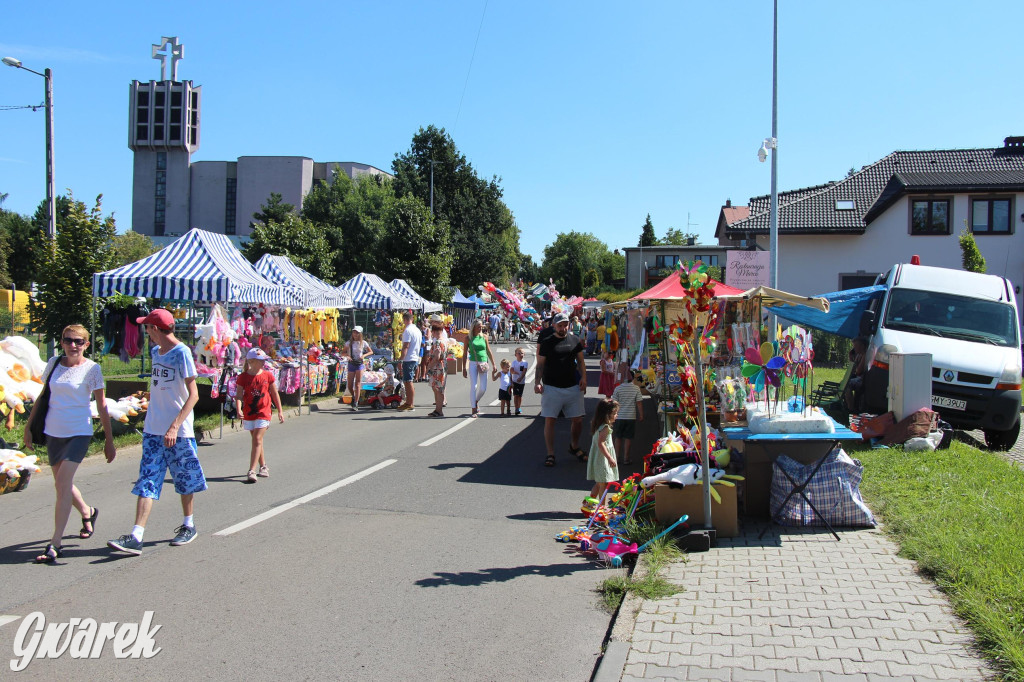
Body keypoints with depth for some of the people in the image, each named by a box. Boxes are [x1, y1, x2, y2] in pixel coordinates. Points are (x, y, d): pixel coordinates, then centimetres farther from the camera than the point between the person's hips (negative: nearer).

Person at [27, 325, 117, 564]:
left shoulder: (92, 369, -6)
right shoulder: (53, 363, 6)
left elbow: (101, 406, -1)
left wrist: (109, 440, 0)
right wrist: (29, 426, 12)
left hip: (78, 432, -5)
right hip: (53, 431, 5)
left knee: (62, 483, -15)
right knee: (62, 484, 15)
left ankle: (55, 544, -12)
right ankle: (88, 513, 44)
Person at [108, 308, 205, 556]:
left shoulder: (182, 352, -13)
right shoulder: (156, 351, 11)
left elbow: (193, 395, -18)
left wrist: (175, 427, -24)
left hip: (179, 432, -6)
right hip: (153, 430, 6)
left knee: (184, 480, 10)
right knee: (147, 482, -2)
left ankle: (188, 526, 28)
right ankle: (136, 537, -7)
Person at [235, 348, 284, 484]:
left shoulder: (267, 375, -1)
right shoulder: (243, 377, -4)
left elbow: (275, 394, 8)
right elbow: (239, 395, -5)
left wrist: (280, 411, 10)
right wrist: (239, 410, -21)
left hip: (263, 413, -2)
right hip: (249, 413, 2)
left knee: (257, 440, -12)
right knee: (257, 441, 13)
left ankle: (251, 471, -15)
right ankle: (263, 467, 28)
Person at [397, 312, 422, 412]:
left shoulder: (408, 331, -14)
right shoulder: (417, 330, 14)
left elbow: (406, 346, -19)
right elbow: (420, 344, 20)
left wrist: (401, 360, -18)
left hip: (408, 359, -9)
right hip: (415, 358, 9)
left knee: (408, 382, -5)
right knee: (408, 382, 16)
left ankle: (410, 405, -2)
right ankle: (408, 402, 23)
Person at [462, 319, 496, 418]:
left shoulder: (484, 337, 7)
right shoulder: (468, 338, 0)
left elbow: (489, 352, 12)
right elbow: (465, 353, 2)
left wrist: (494, 365, 10)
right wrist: (464, 368, -2)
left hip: (483, 364, 3)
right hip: (473, 363, -3)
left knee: (483, 388, 1)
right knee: (473, 386, -8)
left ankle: (476, 401, 32)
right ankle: (474, 410, 0)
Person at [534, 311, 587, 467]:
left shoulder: (575, 340, 8)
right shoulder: (547, 342, 1)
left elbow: (581, 361, 14)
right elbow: (540, 364, 2)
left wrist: (583, 377, -1)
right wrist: (537, 382, -10)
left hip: (573, 387, 3)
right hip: (551, 388, -3)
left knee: (577, 420, 6)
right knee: (549, 420, -4)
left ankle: (574, 447, 31)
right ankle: (550, 454, 5)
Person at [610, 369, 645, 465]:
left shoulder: (618, 388, -6)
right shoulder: (636, 388, -5)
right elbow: (639, 403, -4)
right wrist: (641, 415, 6)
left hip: (619, 417, 0)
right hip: (631, 417, 0)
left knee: (618, 437, 11)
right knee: (628, 438, 8)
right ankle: (626, 457, 11)